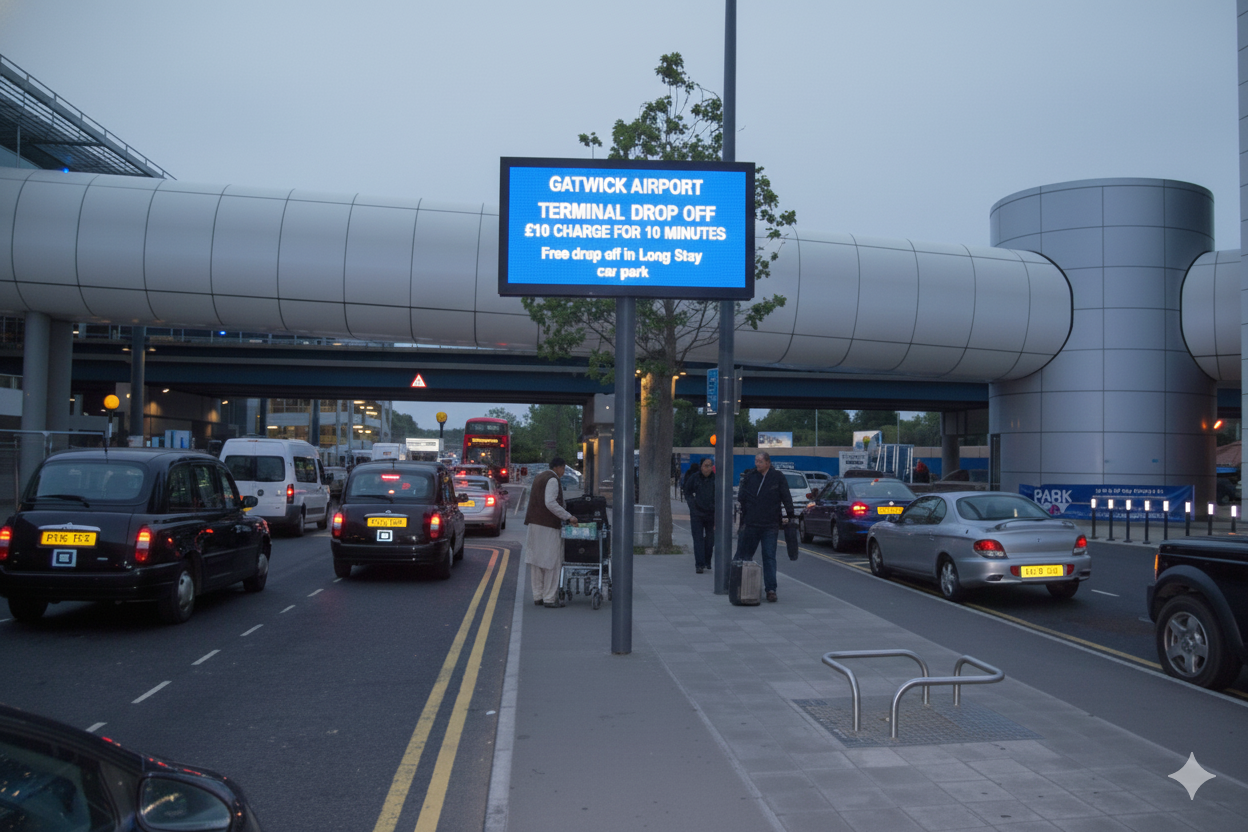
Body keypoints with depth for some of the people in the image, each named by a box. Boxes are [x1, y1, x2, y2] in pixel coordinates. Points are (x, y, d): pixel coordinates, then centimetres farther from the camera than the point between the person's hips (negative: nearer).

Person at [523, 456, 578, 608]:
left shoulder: (538, 477, 18)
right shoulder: (552, 480, -12)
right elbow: (550, 503, -22)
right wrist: (568, 517, -19)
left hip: (534, 523, 10)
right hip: (548, 526, -10)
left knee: (536, 561, 11)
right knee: (552, 561, -5)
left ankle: (538, 596, 16)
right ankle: (549, 598, -4)